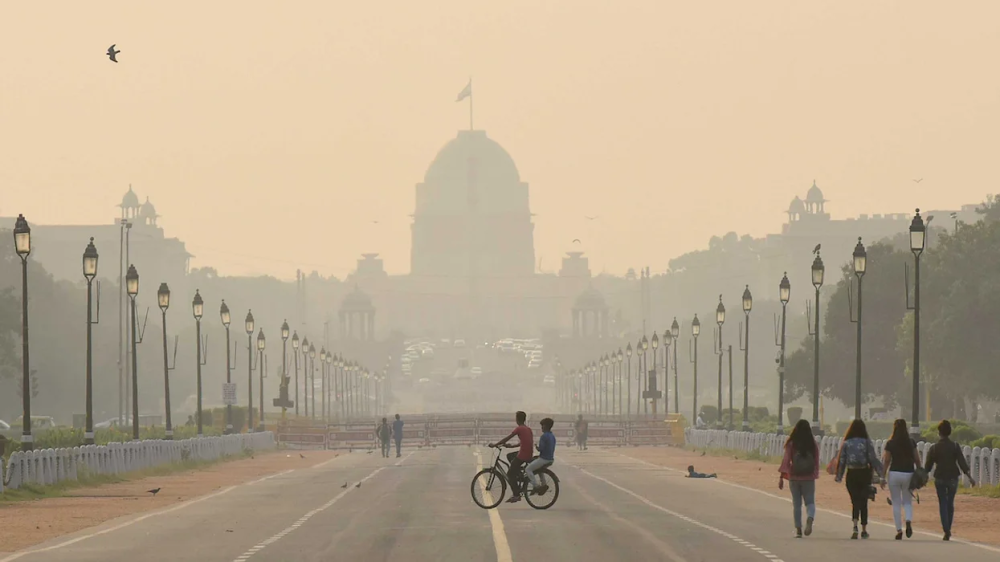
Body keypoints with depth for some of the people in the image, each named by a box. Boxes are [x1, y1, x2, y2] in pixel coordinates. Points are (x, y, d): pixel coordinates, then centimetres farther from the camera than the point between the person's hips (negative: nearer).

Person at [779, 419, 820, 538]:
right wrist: (815, 475, 15)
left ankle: (798, 529, 10)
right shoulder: (813, 445, -3)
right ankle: (810, 518, -23)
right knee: (810, 502, 7)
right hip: (809, 478, 0)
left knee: (796, 504, 10)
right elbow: (816, 462, 2)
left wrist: (781, 477, -7)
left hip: (794, 478, 0)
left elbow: (786, 460, -9)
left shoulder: (791, 444, -7)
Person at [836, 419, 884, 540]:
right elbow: (873, 459, -9)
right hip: (864, 474, 0)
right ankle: (864, 530, 18)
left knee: (855, 502, 4)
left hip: (851, 475, 0)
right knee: (863, 502, 12)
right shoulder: (867, 442, -5)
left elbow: (841, 460, 0)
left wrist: (839, 476, 10)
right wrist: (881, 476, -9)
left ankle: (855, 526, -20)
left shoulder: (846, 443, -2)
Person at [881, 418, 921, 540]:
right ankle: (909, 521, -14)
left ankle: (899, 530, 4)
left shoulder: (890, 443, -6)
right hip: (909, 474, 2)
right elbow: (917, 460, 3)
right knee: (908, 502, 14)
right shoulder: (911, 443, 1)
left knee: (896, 503, 7)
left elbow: (886, 462, -4)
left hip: (894, 474, -2)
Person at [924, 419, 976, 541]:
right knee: (950, 504, 16)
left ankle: (946, 530, -13)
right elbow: (963, 463, -12)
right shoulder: (955, 446, -5)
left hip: (940, 478, -1)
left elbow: (928, 466, -1)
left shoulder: (934, 448, -6)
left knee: (943, 504, 2)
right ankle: (948, 530, 23)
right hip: (953, 477, 1)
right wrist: (970, 477, -10)